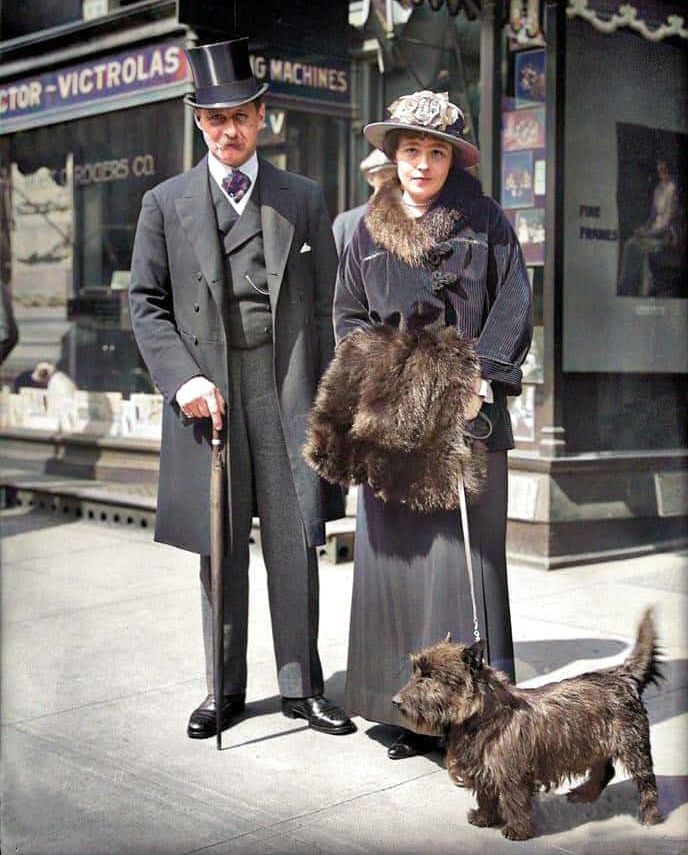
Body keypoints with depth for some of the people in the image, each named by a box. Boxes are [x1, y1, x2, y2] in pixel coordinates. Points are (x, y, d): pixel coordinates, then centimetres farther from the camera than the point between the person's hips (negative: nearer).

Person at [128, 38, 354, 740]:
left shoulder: (303, 199, 10)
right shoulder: (165, 204, 9)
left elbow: (325, 305, 8)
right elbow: (147, 304, 7)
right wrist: (183, 378, -8)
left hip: (287, 392, 0)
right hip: (208, 395, 0)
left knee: (295, 543, 2)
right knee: (220, 549, 7)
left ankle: (300, 685, 15)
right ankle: (224, 690, 19)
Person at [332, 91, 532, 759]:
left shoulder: (485, 222, 7)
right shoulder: (370, 230, 14)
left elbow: (513, 308, 2)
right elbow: (348, 315, 14)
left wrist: (481, 379, -11)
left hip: (468, 412, -2)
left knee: (468, 555, -5)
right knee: (393, 556, -1)